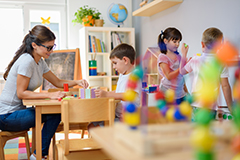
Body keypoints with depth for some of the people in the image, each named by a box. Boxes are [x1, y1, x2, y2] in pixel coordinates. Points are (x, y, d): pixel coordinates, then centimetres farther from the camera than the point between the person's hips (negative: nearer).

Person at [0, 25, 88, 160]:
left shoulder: (40, 62, 8)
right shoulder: (27, 61, -21)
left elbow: (58, 82, 12)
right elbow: (21, 93, -22)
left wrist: (77, 82, -5)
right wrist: (49, 95, -30)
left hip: (18, 110, 9)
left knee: (55, 113, -2)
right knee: (54, 114, -17)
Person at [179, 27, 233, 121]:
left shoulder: (195, 60, -1)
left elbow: (182, 71, 17)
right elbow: (225, 86, -3)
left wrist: (184, 55, 29)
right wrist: (231, 109, 4)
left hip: (196, 107, 0)